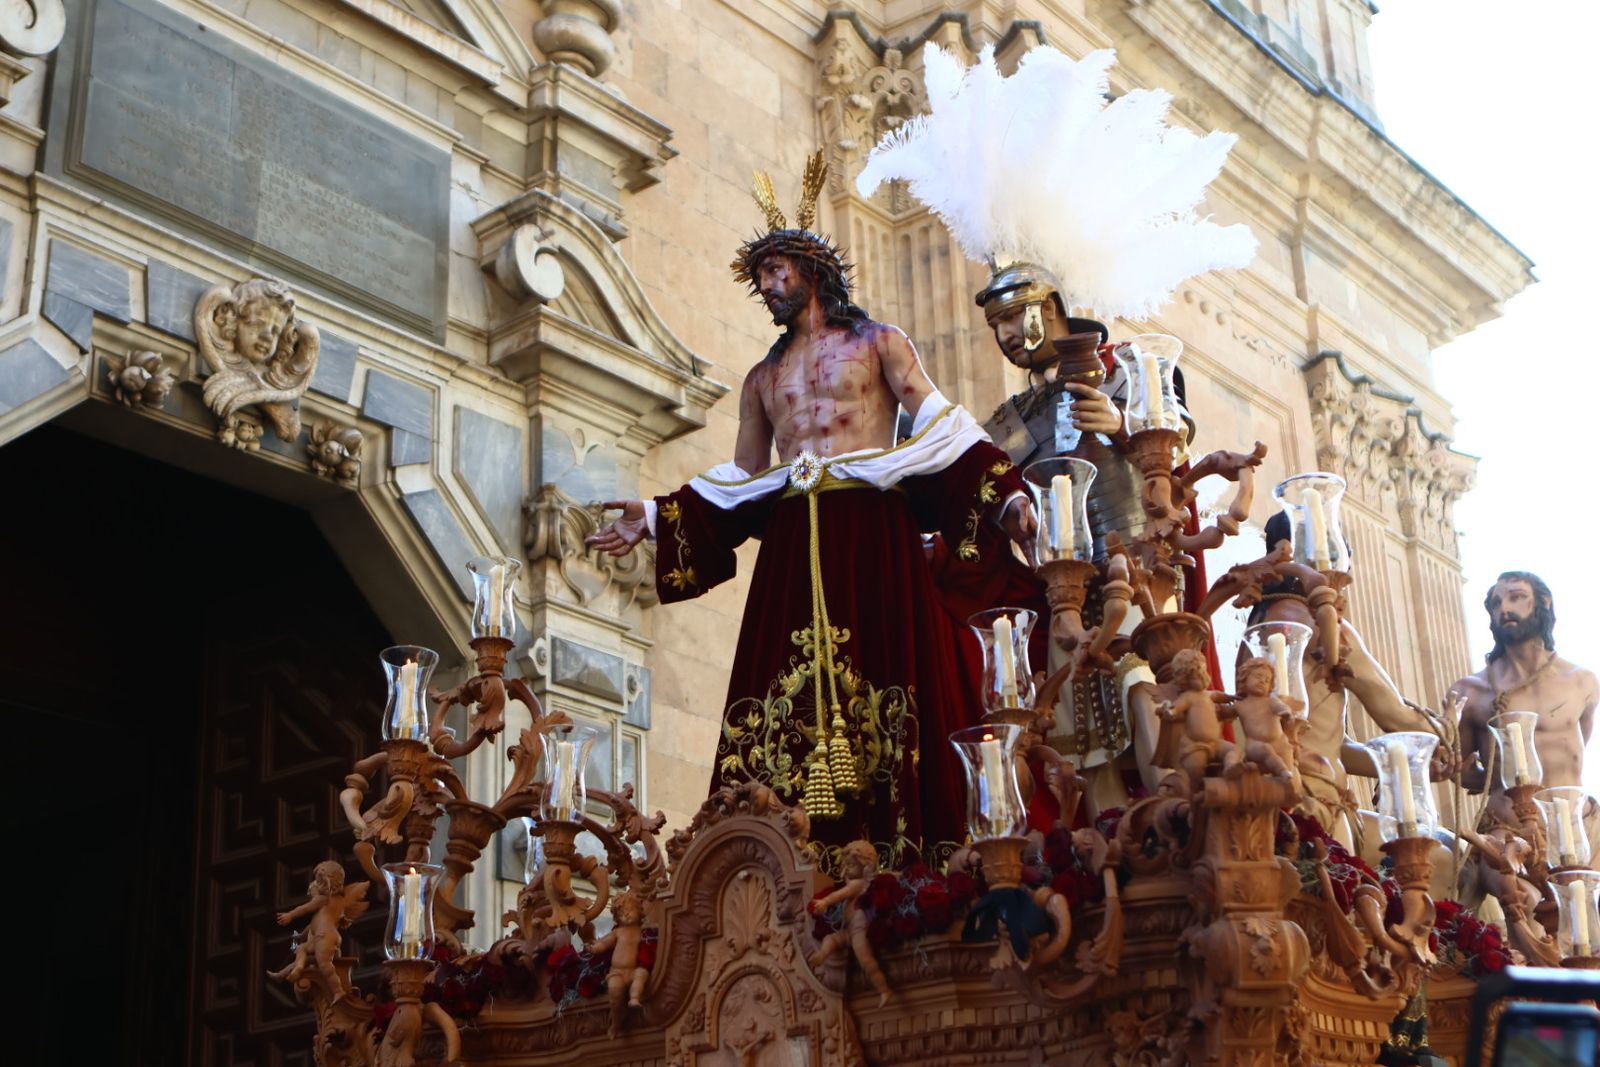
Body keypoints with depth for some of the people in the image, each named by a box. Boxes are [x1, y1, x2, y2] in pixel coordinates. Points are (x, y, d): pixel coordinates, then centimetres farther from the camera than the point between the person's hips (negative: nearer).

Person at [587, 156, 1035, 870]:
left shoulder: (878, 344, 13)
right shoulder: (762, 377, 26)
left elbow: (940, 427, 2)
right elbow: (740, 477, 23)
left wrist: (1002, 494, -12)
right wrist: (654, 519, 14)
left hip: (871, 532, -4)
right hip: (791, 545, 4)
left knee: (881, 675, -13)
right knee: (783, 697, -8)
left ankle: (900, 859, -14)